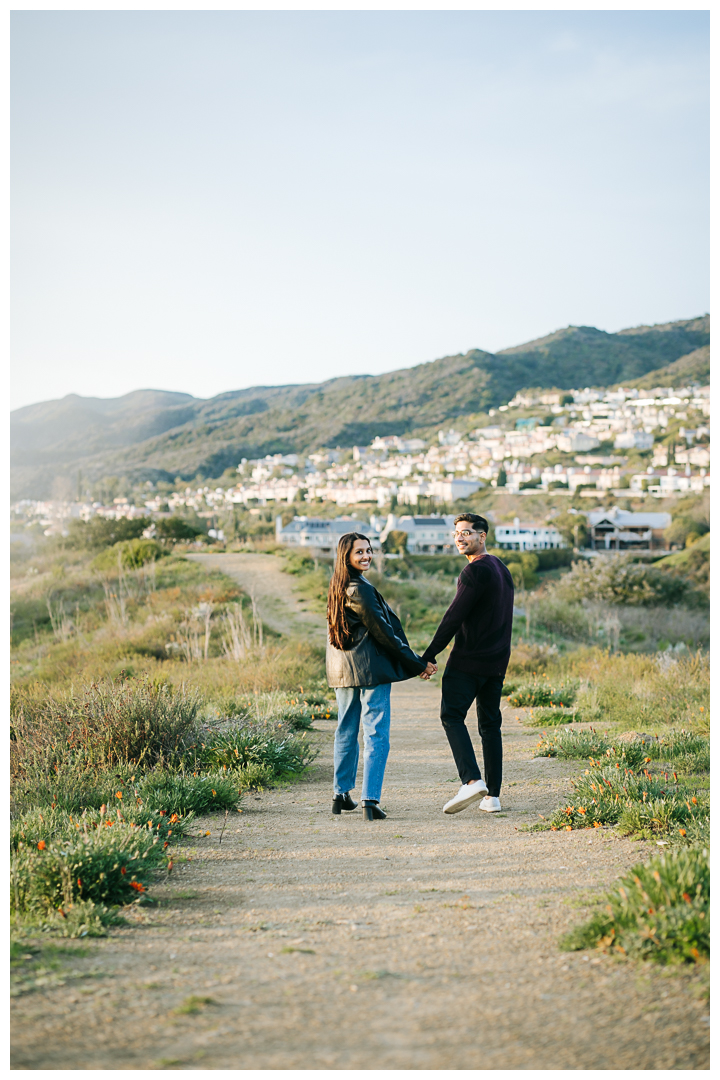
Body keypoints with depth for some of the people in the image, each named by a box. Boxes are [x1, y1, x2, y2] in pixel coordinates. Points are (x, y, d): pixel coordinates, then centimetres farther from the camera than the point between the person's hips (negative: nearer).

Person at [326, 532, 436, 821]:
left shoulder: (337, 588, 12)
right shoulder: (360, 589, -16)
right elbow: (382, 631, -15)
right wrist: (418, 663, -9)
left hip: (342, 670, 9)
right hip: (370, 669, -9)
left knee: (346, 731, 17)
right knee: (376, 735, -5)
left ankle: (341, 795, 24)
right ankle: (370, 800, -11)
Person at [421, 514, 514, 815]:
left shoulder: (476, 570, -14)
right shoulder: (501, 567, 16)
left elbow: (455, 617, -17)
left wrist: (429, 655, -13)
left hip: (468, 659, -9)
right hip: (497, 660, 9)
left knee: (452, 716, -6)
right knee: (490, 723, 10)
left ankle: (472, 780, -22)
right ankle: (492, 795, 9)